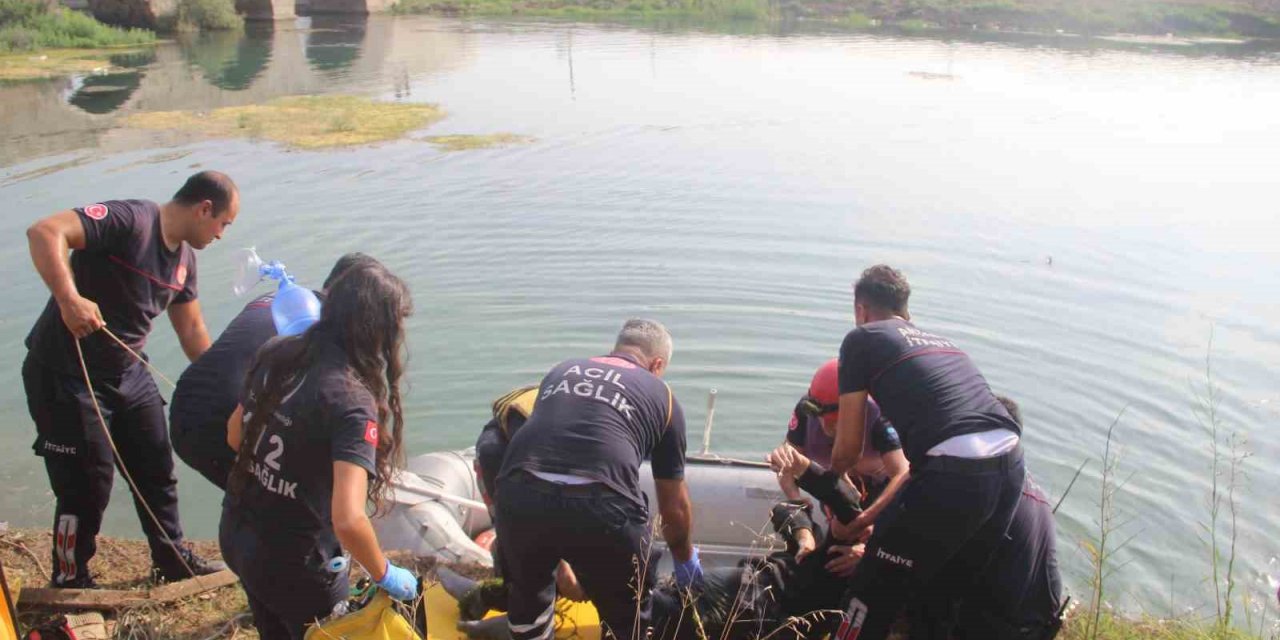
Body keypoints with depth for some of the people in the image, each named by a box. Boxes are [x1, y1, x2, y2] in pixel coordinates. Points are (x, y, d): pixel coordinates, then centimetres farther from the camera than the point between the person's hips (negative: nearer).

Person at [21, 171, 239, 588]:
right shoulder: (130, 220, -21)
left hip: (127, 372, 8)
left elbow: (191, 330, 15)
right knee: (88, 484, 0)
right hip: (66, 376, -8)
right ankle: (69, 581, 23)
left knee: (157, 468, 14)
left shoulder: (184, 258, 6)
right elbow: (44, 232, -33)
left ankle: (173, 561, 32)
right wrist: (69, 298, -43)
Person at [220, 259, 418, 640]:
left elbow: (234, 435, 8)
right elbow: (348, 521, -33)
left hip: (236, 537, 6)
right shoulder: (352, 400, -27)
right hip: (294, 565, -6)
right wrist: (385, 575, -17)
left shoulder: (276, 354, -7)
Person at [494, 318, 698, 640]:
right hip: (599, 503, -3)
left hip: (520, 492, 3)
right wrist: (685, 558, 48)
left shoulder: (561, 370, 30)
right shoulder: (661, 394, 22)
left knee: (528, 591, 33)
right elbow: (674, 503, 27)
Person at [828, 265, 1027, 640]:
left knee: (870, 603, 11)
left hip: (954, 473, -7)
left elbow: (849, 448, 12)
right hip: (1010, 465, 7)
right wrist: (882, 514, 42)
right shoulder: (940, 342, 30)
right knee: (946, 594, 27)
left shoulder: (861, 339, 11)